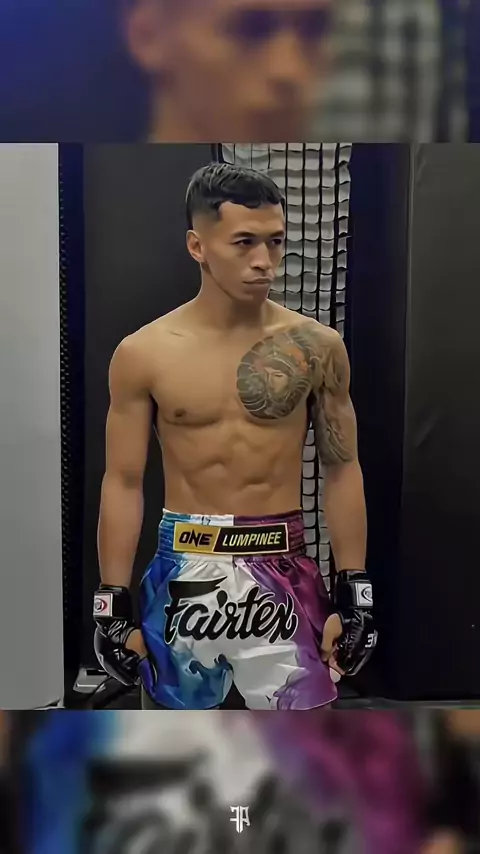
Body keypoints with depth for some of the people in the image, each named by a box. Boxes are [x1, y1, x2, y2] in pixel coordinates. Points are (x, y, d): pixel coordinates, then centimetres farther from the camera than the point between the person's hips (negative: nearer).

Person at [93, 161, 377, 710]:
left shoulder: (316, 347, -4)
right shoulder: (143, 353, -5)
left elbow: (342, 469, 2)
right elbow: (123, 483, 0)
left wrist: (354, 593, 0)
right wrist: (113, 603, -1)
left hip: (283, 572, 0)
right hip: (183, 571, 1)